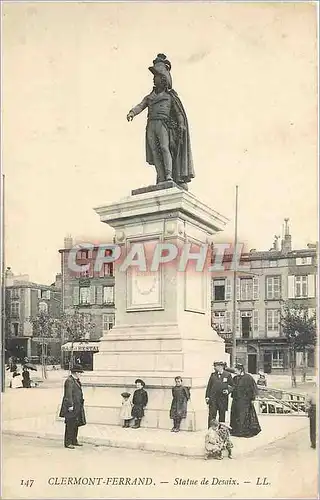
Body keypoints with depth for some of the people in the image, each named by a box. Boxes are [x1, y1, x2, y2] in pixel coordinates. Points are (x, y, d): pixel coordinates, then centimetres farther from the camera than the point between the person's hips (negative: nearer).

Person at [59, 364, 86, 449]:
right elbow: (68, 394, -20)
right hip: (72, 407, -10)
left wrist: (80, 405, 21)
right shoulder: (69, 381, -15)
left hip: (77, 406, 10)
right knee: (70, 425, -5)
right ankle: (67, 443, 0)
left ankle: (74, 441, 24)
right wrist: (70, 405, -22)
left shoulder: (76, 380, 15)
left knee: (76, 424, 15)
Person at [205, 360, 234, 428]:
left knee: (222, 416, 8)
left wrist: (228, 391, -12)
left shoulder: (228, 375, 3)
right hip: (213, 398, 1)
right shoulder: (213, 375, 9)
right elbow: (209, 386, 9)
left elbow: (232, 386, 7)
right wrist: (207, 396, 2)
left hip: (223, 399, -1)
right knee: (211, 415, -4)